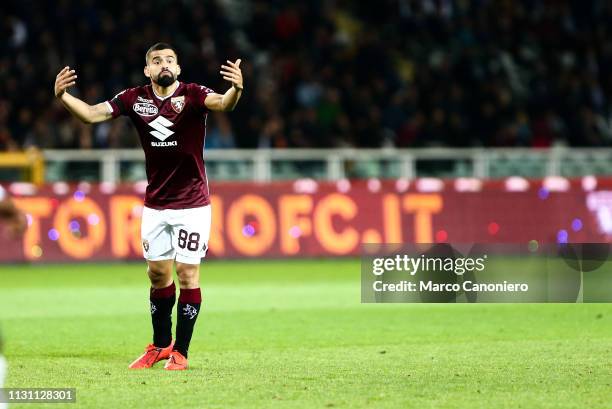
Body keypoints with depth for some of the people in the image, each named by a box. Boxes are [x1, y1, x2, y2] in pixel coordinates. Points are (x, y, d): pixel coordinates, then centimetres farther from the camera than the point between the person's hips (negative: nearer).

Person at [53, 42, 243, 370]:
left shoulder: (192, 95, -12)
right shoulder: (135, 99, -2)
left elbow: (222, 104, -32)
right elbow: (92, 114, -6)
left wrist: (236, 90, -54)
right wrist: (62, 96, -23)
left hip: (192, 204, -4)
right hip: (155, 204, 4)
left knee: (187, 273, -3)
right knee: (157, 273, 10)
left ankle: (180, 351, 6)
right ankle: (160, 344, 25)